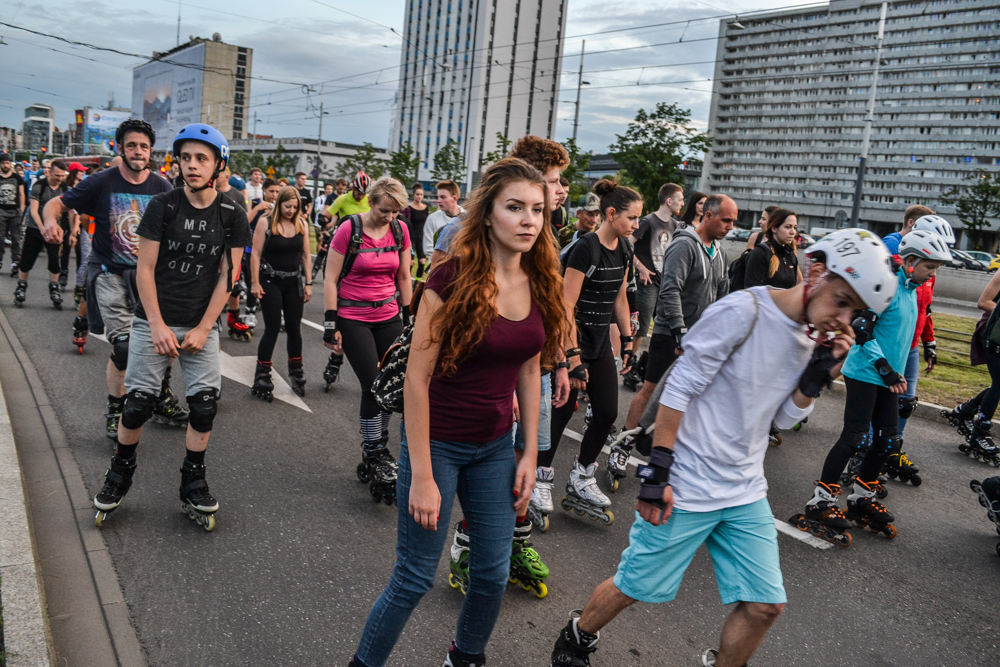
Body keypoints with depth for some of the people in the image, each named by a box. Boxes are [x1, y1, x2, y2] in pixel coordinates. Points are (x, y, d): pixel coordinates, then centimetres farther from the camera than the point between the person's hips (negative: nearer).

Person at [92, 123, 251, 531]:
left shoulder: (232, 216, -2)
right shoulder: (162, 207, -5)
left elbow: (226, 277, -2)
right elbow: (145, 269, -5)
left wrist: (202, 329, -7)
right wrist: (158, 327, -11)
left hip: (201, 326, 1)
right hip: (154, 322, -1)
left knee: (204, 405, -3)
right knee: (137, 404, -1)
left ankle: (192, 486, 13)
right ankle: (119, 475, 23)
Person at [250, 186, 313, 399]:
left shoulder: (302, 225, 5)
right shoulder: (266, 223, -6)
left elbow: (306, 256, 7)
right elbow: (256, 254, -6)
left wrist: (308, 283, 4)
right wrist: (255, 282, -11)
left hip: (294, 282, 4)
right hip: (271, 281, -4)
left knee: (294, 328, 8)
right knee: (272, 328, -5)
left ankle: (296, 373, 23)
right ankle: (262, 377, 4)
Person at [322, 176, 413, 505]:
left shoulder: (400, 231, 3)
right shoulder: (349, 229, -10)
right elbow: (330, 279, -7)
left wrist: (409, 318, 12)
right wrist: (331, 325, -10)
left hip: (388, 317, 4)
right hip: (353, 319, -4)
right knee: (373, 385, -10)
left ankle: (375, 451, 17)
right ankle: (375, 458, 5)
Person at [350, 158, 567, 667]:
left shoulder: (540, 285, -2)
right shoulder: (453, 279, -19)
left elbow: (528, 371, 7)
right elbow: (417, 379, -17)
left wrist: (530, 453, 7)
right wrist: (422, 477, -17)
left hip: (495, 447, 6)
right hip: (438, 442, -5)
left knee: (494, 572, 15)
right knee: (414, 579, 5)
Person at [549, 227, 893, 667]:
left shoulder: (816, 336, 5)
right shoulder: (743, 311, -18)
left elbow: (785, 416, 9)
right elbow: (679, 389, -16)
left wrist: (821, 371, -7)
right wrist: (657, 474, -17)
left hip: (746, 493, 7)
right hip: (687, 488, -6)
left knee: (765, 605, 8)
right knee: (636, 586, 6)